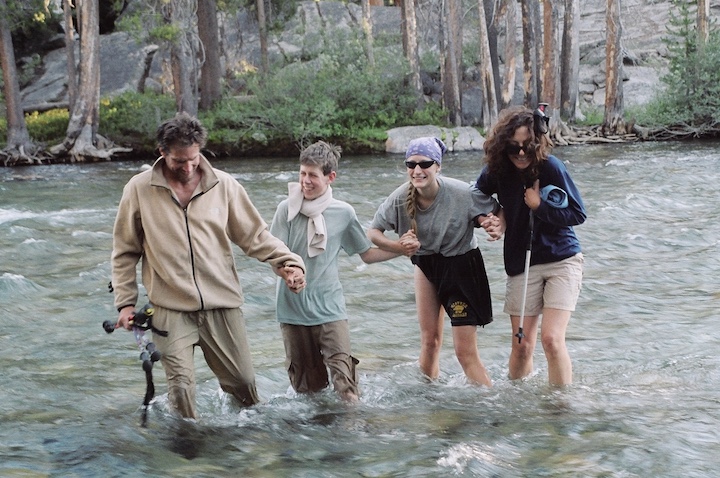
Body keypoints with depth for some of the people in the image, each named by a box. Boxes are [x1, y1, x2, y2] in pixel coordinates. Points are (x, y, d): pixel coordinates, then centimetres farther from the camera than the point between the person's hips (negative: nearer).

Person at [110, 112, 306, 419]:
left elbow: (255, 235, 6)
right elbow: (125, 252, 9)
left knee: (243, 384, 7)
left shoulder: (224, 185, 2)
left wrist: (289, 262, -9)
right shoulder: (139, 190, 0)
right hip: (171, 310, -1)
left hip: (223, 305, 1)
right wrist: (126, 302, 3)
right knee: (180, 388, -10)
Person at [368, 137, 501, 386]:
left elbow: (498, 212, -10)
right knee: (429, 340, 13)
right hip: (426, 265, 4)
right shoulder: (400, 198, -17)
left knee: (465, 350, -7)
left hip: (462, 265, -4)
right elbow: (373, 232, -7)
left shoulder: (462, 194, -25)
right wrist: (399, 247, -25)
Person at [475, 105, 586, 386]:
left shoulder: (550, 167, -16)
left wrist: (539, 205, -19)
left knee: (551, 338, -14)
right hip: (522, 265, 3)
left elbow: (578, 214, -10)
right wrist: (494, 215, -2)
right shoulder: (496, 171, -5)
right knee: (522, 344, 5)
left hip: (562, 260, -3)